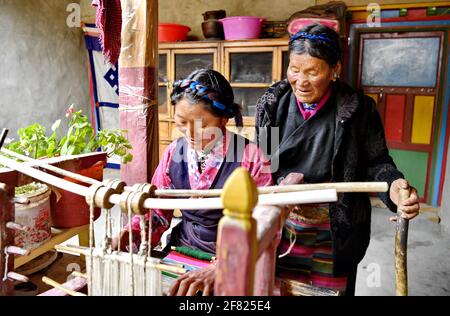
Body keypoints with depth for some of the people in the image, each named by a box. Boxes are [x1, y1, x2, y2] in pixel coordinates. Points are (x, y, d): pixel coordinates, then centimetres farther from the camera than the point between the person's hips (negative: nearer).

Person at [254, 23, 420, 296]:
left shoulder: (359, 108, -11)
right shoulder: (272, 103, -3)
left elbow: (376, 162, -3)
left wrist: (394, 185, -25)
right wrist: (281, 180, -17)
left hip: (336, 233, -2)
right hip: (279, 227, 2)